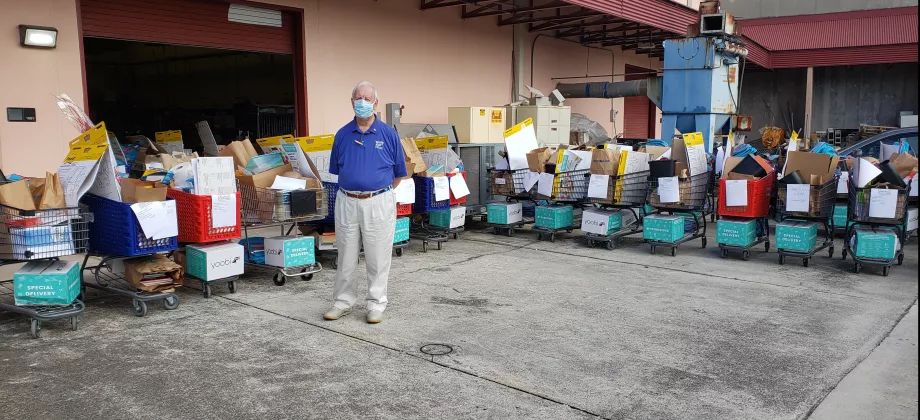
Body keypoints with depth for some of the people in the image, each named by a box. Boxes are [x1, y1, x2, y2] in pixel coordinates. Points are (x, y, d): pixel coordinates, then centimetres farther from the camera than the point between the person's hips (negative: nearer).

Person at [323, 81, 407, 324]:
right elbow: (336, 169, 16)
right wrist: (354, 189, 13)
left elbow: (399, 172, 7)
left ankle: (376, 304, 18)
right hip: (347, 202, 2)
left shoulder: (388, 135, -2)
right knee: (346, 258, 11)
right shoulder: (342, 135, 4)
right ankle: (343, 302, 24)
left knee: (378, 259, 6)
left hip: (378, 203, -2)